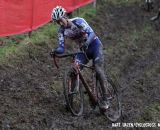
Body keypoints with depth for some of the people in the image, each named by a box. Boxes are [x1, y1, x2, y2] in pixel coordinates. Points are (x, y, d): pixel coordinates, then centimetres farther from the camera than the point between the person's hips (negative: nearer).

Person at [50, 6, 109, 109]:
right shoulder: (62, 31, -7)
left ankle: (105, 99, -17)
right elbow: (61, 49, -12)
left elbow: (91, 33, -34)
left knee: (98, 70, -22)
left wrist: (86, 43, -54)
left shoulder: (78, 21, -22)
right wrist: (56, 50, -35)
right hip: (83, 50, 5)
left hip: (94, 44, -5)